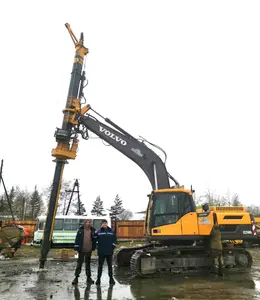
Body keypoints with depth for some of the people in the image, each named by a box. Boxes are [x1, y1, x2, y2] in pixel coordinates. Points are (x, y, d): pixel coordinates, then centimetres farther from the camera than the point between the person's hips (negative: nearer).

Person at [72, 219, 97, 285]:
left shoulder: (93, 230, 1)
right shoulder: (80, 229, -3)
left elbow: (94, 239, 3)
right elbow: (77, 239, -3)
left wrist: (93, 247, -7)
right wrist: (76, 248, -6)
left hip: (89, 250, 2)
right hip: (81, 250, -2)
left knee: (88, 264, 13)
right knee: (79, 263, 4)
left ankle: (88, 277, 23)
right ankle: (76, 277, 15)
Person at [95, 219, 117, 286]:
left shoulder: (111, 231, 3)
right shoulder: (98, 232, -2)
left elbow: (115, 239, 7)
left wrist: (113, 245, -1)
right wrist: (97, 246, -6)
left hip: (109, 252, 1)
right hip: (101, 252, -1)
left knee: (110, 265, 11)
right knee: (100, 266, 5)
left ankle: (111, 278, 21)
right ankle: (98, 278, 15)